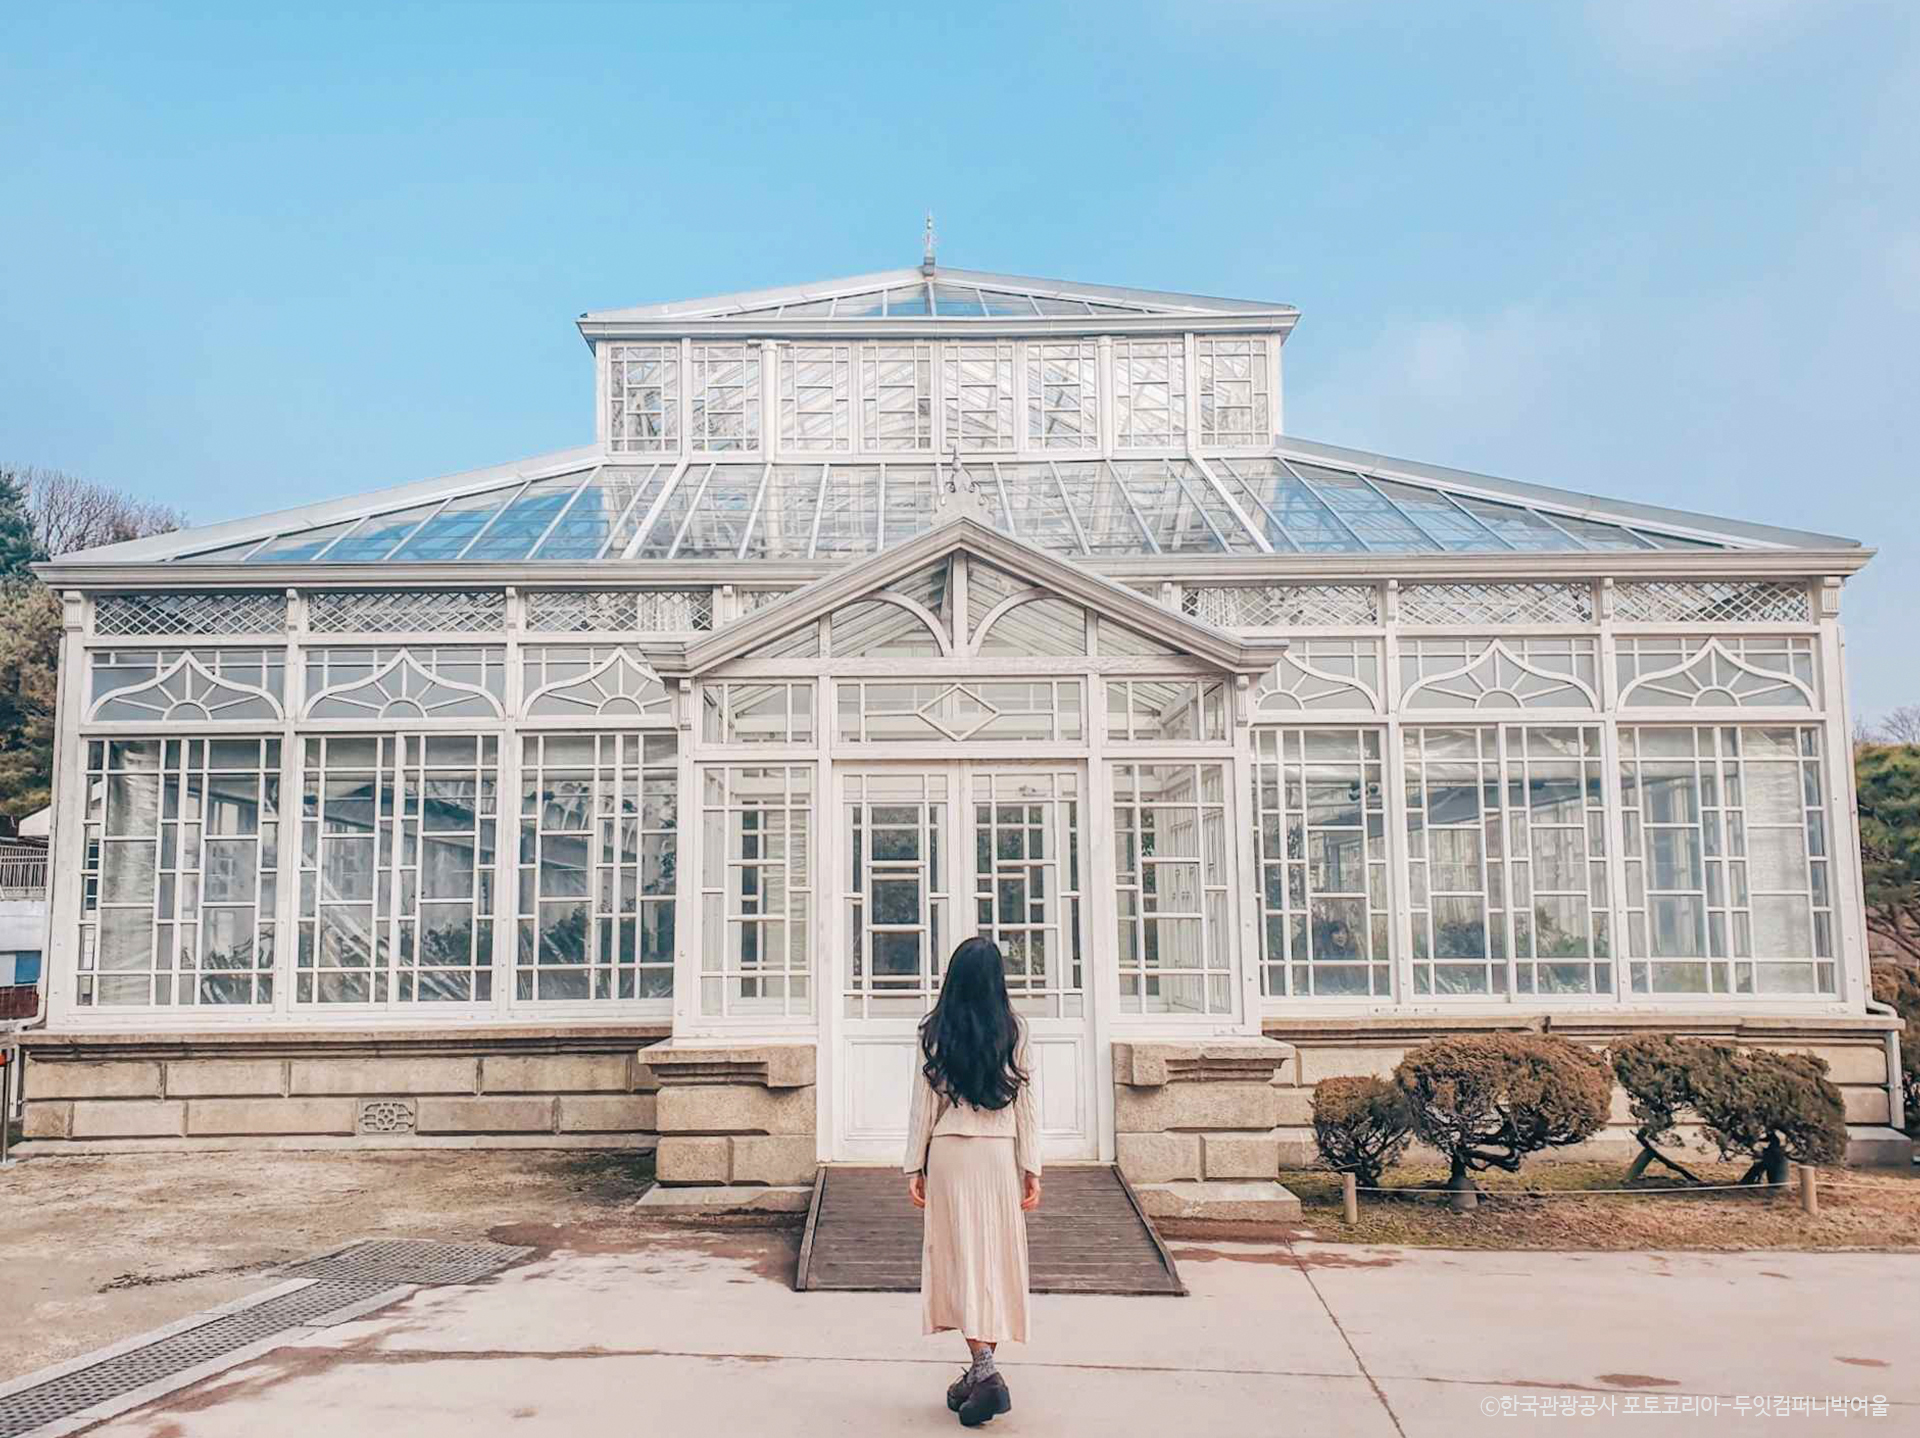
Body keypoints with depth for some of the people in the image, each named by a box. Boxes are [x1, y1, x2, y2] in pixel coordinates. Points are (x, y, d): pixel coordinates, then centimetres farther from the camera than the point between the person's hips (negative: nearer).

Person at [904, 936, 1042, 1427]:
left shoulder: (936, 1032, -2)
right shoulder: (1014, 1031, 0)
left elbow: (924, 1103, 0)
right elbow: (1026, 1105, 1)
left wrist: (915, 1167, 6)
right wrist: (1031, 1170, 6)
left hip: (949, 1153, -2)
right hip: (1000, 1153, 2)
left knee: (961, 1257, -2)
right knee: (996, 1257, 9)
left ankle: (984, 1371, -15)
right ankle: (980, 1372, 16)